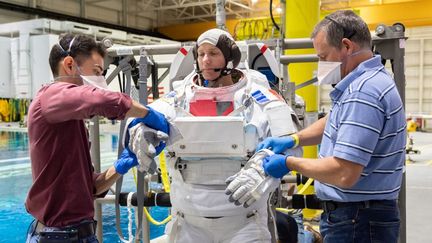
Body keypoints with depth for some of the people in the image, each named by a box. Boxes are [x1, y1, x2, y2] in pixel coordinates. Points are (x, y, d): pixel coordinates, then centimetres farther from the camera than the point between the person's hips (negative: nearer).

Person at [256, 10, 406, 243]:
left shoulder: (363, 92, -25)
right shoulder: (363, 82, 10)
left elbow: (344, 173, -30)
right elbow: (334, 122, 25)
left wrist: (289, 163, -17)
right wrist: (292, 139, 9)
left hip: (357, 222, -10)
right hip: (353, 214, 10)